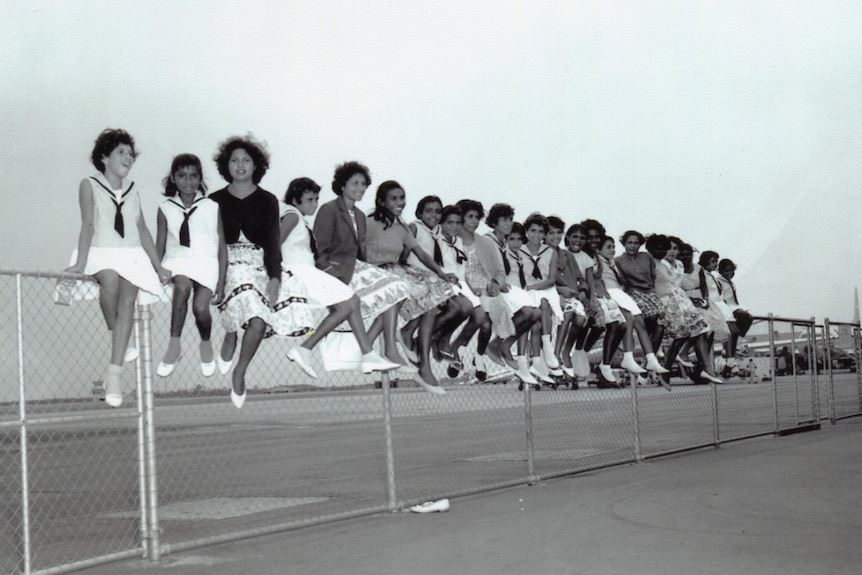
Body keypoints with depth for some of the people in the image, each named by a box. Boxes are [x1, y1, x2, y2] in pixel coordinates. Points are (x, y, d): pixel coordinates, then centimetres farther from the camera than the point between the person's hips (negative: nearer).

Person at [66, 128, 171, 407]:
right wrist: (81, 262, -19)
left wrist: (158, 266, 11)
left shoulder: (132, 189, 18)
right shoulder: (89, 185, 5)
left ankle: (115, 373, -29)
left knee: (128, 297, -26)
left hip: (133, 255, 3)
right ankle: (115, 339, -16)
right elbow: (88, 224, -7)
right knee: (110, 281, -38)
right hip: (102, 253, -3)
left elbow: (142, 229, 17)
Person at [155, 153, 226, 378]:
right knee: (182, 285, -36)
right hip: (177, 260, 0)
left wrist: (221, 282, 1)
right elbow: (160, 247, 12)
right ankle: (174, 344, -26)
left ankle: (206, 343, 9)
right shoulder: (166, 209, 12)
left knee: (200, 307, -25)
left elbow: (222, 247, 8)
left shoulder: (212, 207, 9)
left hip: (206, 261, 0)